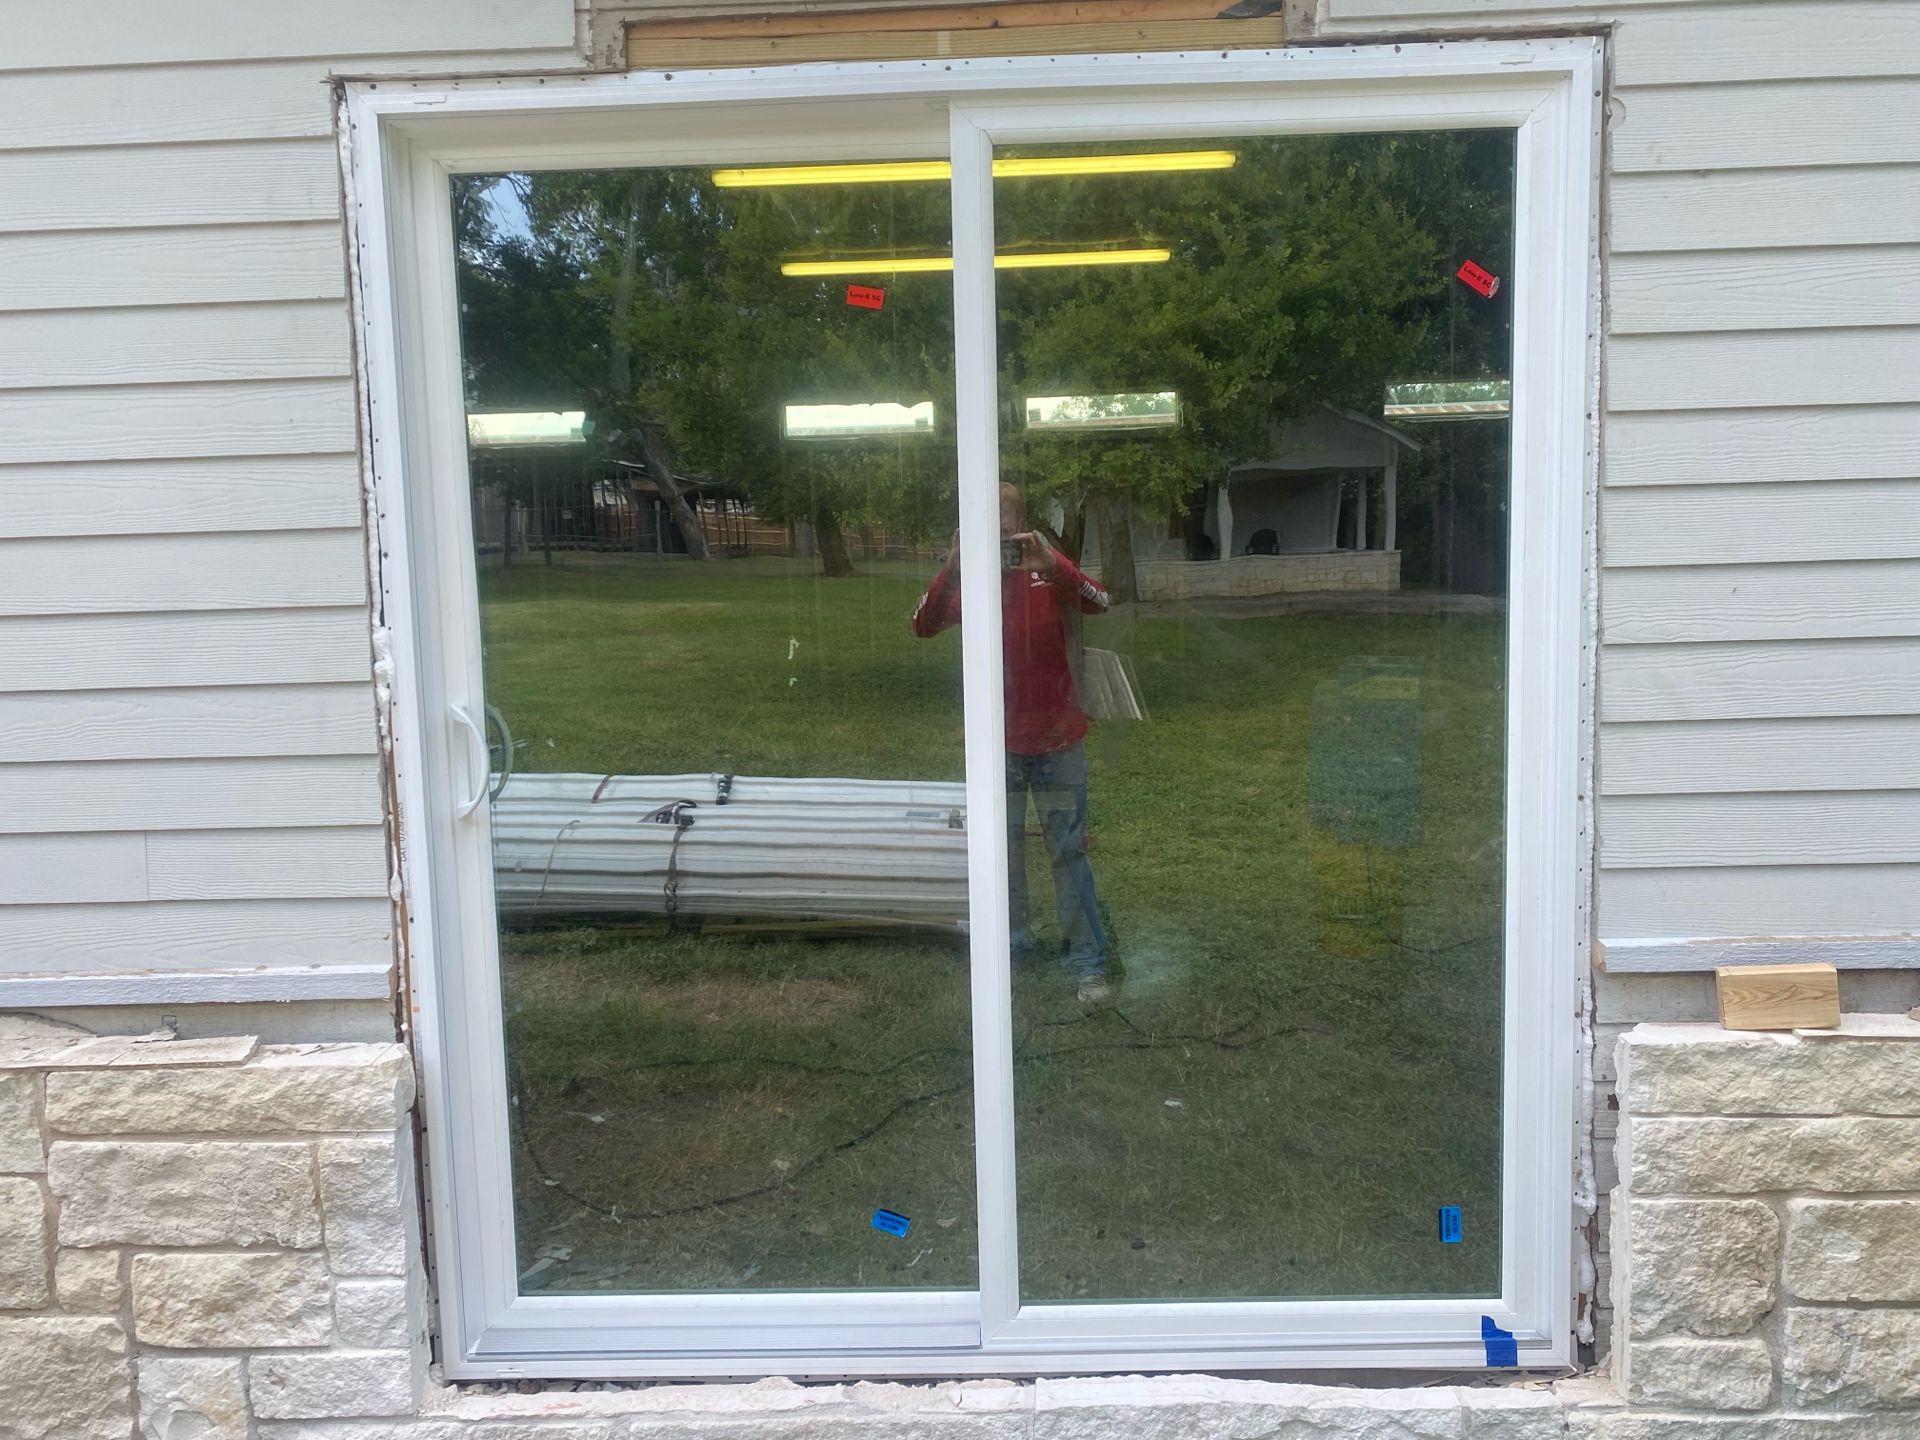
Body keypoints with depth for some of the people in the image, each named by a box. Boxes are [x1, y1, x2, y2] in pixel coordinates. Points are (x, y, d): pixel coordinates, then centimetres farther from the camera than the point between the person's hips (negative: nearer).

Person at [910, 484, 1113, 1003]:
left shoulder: (1048, 570, -4)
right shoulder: (968, 581, -1)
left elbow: (1098, 604, -21)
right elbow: (924, 626, -17)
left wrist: (1051, 565, -37)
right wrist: (952, 566, -30)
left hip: (1056, 739, -2)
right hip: (996, 743, 2)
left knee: (1068, 850, 2)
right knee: (1002, 851, 11)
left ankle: (1087, 960, 8)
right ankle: (1012, 945, 25)